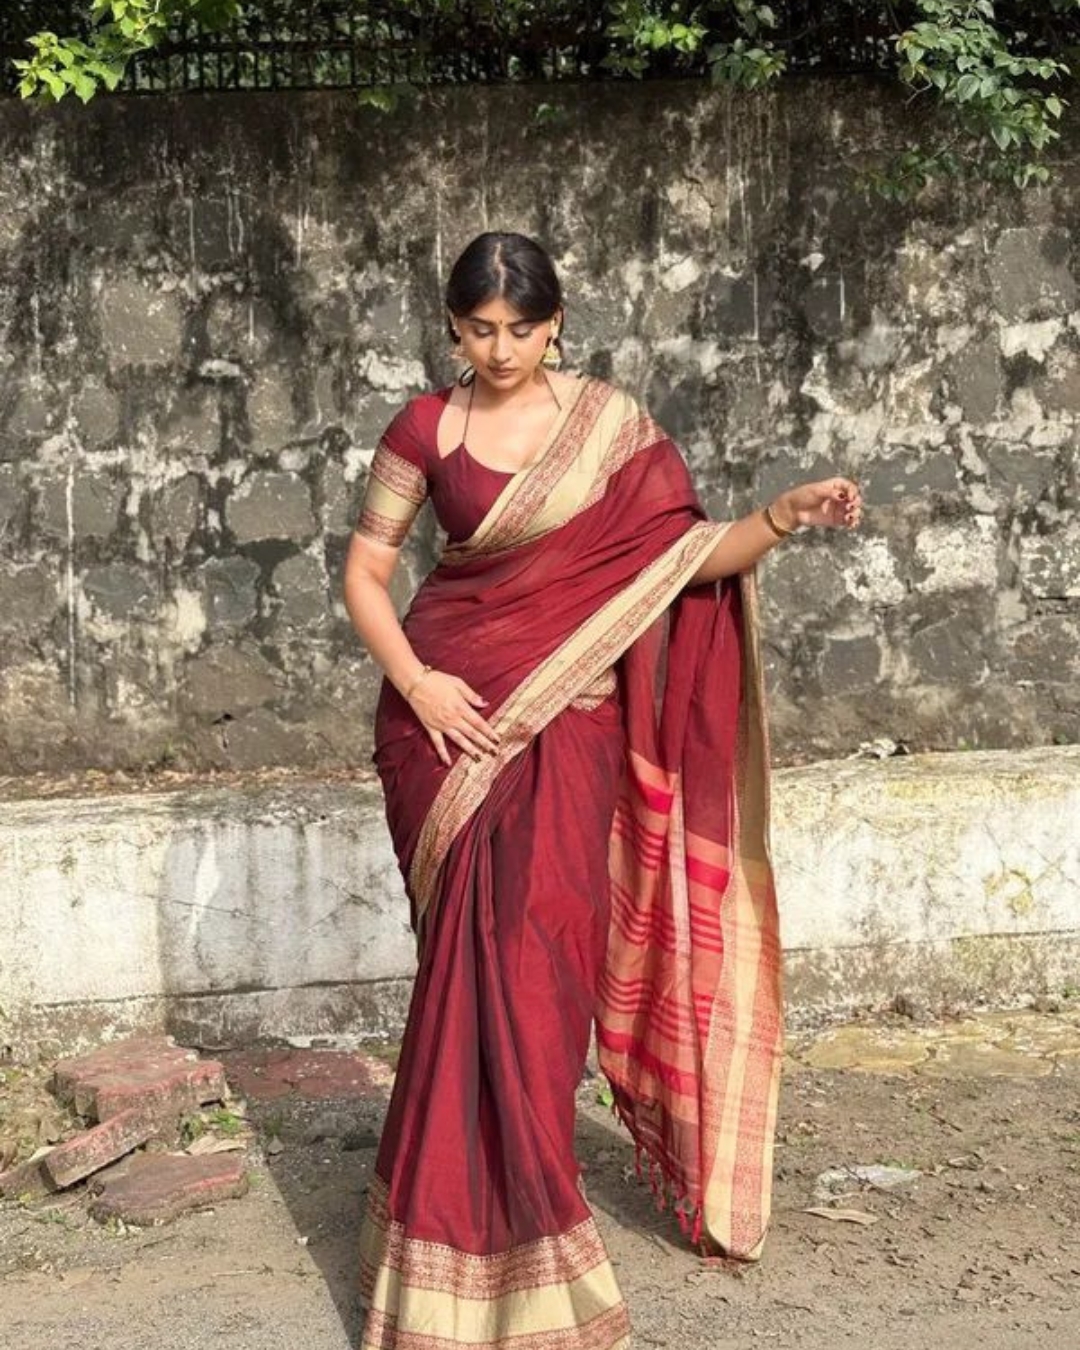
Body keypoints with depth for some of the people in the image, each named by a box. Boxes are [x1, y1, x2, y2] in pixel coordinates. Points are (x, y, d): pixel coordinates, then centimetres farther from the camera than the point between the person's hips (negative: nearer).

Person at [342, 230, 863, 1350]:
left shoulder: (609, 419, 3)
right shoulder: (427, 429, 2)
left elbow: (687, 553, -1)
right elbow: (364, 570, 6)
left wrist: (784, 516, -18)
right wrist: (416, 682, -8)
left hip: (567, 722, 0)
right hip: (451, 712, 0)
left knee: (533, 955, -5)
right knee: (478, 957, 0)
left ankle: (478, 1205, 14)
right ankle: (482, 1229, 14)